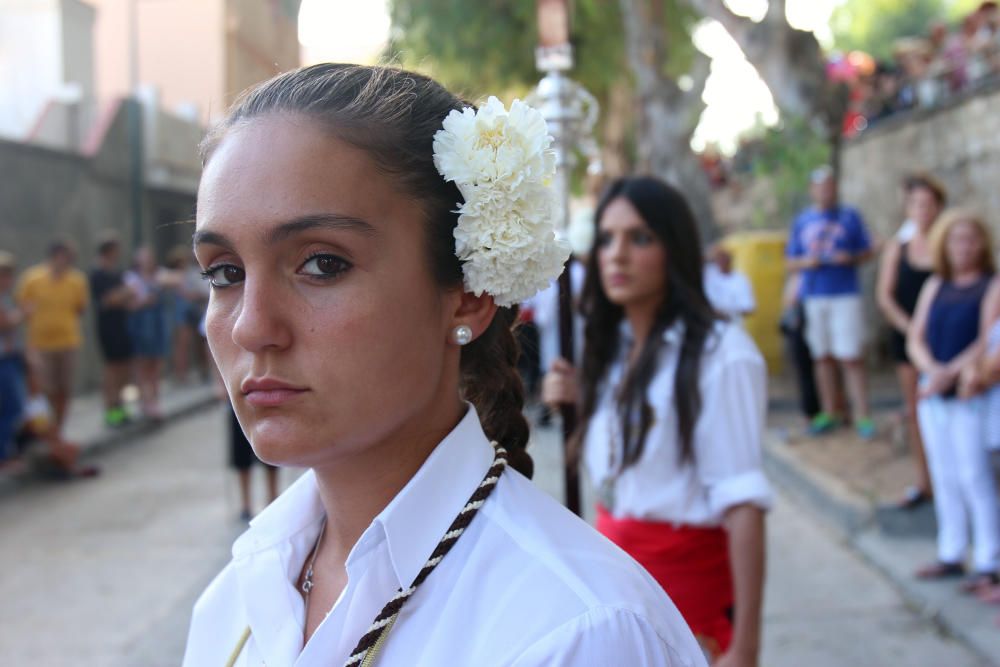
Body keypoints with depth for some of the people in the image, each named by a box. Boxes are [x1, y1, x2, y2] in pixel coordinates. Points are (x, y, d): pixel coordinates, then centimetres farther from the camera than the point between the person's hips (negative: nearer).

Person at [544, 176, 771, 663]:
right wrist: (585, 397, -1)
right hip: (614, 566, 7)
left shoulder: (720, 354, -17)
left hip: (686, 572, -7)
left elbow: (741, 500, -20)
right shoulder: (614, 346, 6)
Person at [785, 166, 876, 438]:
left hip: (846, 295, -3)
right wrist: (806, 262, -7)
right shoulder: (801, 221, 12)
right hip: (813, 298, 3)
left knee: (852, 358, -8)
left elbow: (867, 252, 8)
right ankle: (829, 414, 16)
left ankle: (862, 416, -5)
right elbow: (791, 262, 13)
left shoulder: (850, 216, 7)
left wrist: (851, 258, -12)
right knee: (822, 357, 7)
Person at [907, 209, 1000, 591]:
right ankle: (951, 555, 19)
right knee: (944, 476, 10)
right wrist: (931, 369, -10)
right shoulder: (935, 286, 14)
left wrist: (951, 373, -19)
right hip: (933, 393, 6)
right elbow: (915, 339, 9)